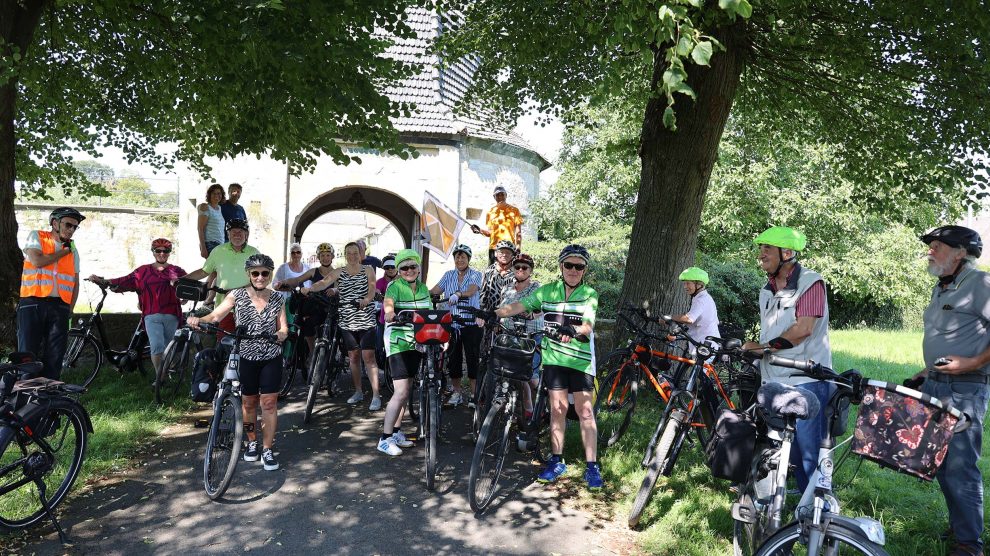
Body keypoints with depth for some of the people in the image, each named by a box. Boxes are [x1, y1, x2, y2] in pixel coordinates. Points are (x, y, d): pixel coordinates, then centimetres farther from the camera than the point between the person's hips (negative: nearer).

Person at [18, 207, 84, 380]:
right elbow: (37, 261, -13)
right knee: (28, 353, -4)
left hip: (60, 306, 4)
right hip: (33, 303, -3)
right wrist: (64, 251, 0)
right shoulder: (36, 236, 6)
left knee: (55, 356, 2)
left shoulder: (72, 249, 16)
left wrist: (70, 309, 8)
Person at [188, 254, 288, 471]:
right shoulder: (237, 296, -4)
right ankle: (252, 442, 32)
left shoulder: (277, 299, 0)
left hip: (271, 358, 0)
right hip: (246, 358, 0)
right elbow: (215, 316, -15)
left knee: (269, 403, 0)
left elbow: (283, 327, 1)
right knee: (249, 402, 11)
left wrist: (282, 333, -23)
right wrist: (198, 320, -35)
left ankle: (267, 449, 12)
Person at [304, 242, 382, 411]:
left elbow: (372, 287, -11)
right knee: (353, 356, 11)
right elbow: (324, 282, -11)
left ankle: (376, 396, -5)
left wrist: (367, 299, -34)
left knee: (368, 357, -8)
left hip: (366, 320, -3)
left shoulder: (368, 270, 4)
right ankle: (358, 392, 27)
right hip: (347, 321, 3)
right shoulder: (339, 272, 7)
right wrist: (309, 288, -32)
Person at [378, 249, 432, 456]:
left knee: (404, 391, 15)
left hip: (417, 343, 6)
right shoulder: (394, 286, -8)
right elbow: (388, 301, -27)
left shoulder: (423, 288, 11)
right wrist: (389, 311, -49)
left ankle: (396, 431, 28)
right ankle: (385, 439, -3)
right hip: (398, 343, -6)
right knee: (402, 392, -12)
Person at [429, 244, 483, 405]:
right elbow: (434, 291, 1)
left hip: (471, 324, -4)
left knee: (472, 359, -2)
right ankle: (457, 393, 21)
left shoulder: (475, 275, 0)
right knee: (452, 359, 7)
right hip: (452, 323, 4)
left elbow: (471, 291, -20)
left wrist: (458, 294, -39)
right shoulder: (449, 275, 11)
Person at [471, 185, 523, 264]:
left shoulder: (513, 210, 7)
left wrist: (518, 248, -4)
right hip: (493, 248, 2)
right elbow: (489, 232, 13)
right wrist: (480, 230, -7)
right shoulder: (490, 212, 13)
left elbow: (518, 232, 5)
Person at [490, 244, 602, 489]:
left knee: (585, 411, -2)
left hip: (581, 359, -2)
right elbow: (519, 306, -2)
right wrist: (493, 313, -16)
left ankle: (592, 466, 6)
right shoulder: (547, 291, 6)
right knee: (557, 409, 6)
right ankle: (556, 461, 17)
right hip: (554, 358, 2)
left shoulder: (590, 294, 0)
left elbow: (587, 326, -14)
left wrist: (573, 330, -36)